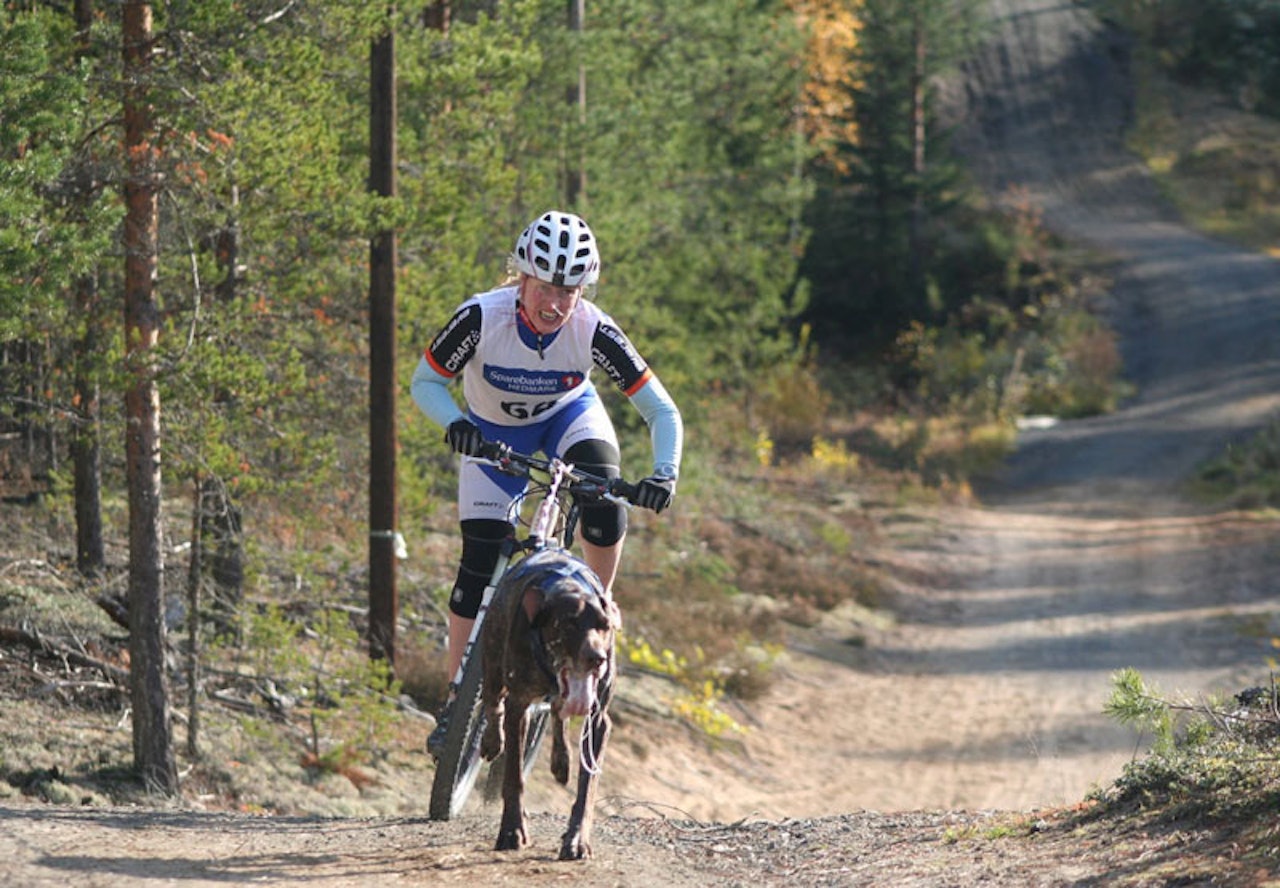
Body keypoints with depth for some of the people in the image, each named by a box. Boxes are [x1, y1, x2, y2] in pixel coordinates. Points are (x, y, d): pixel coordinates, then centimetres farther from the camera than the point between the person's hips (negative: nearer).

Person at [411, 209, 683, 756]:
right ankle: (457, 702, 4)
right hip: (494, 431, 0)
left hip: (568, 417, 0)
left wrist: (665, 473, -44)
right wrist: (454, 424, -41)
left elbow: (661, 410, -27)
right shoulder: (482, 318, -33)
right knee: (479, 562, -7)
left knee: (604, 495, -31)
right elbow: (424, 383, -20)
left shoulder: (593, 330, -32)